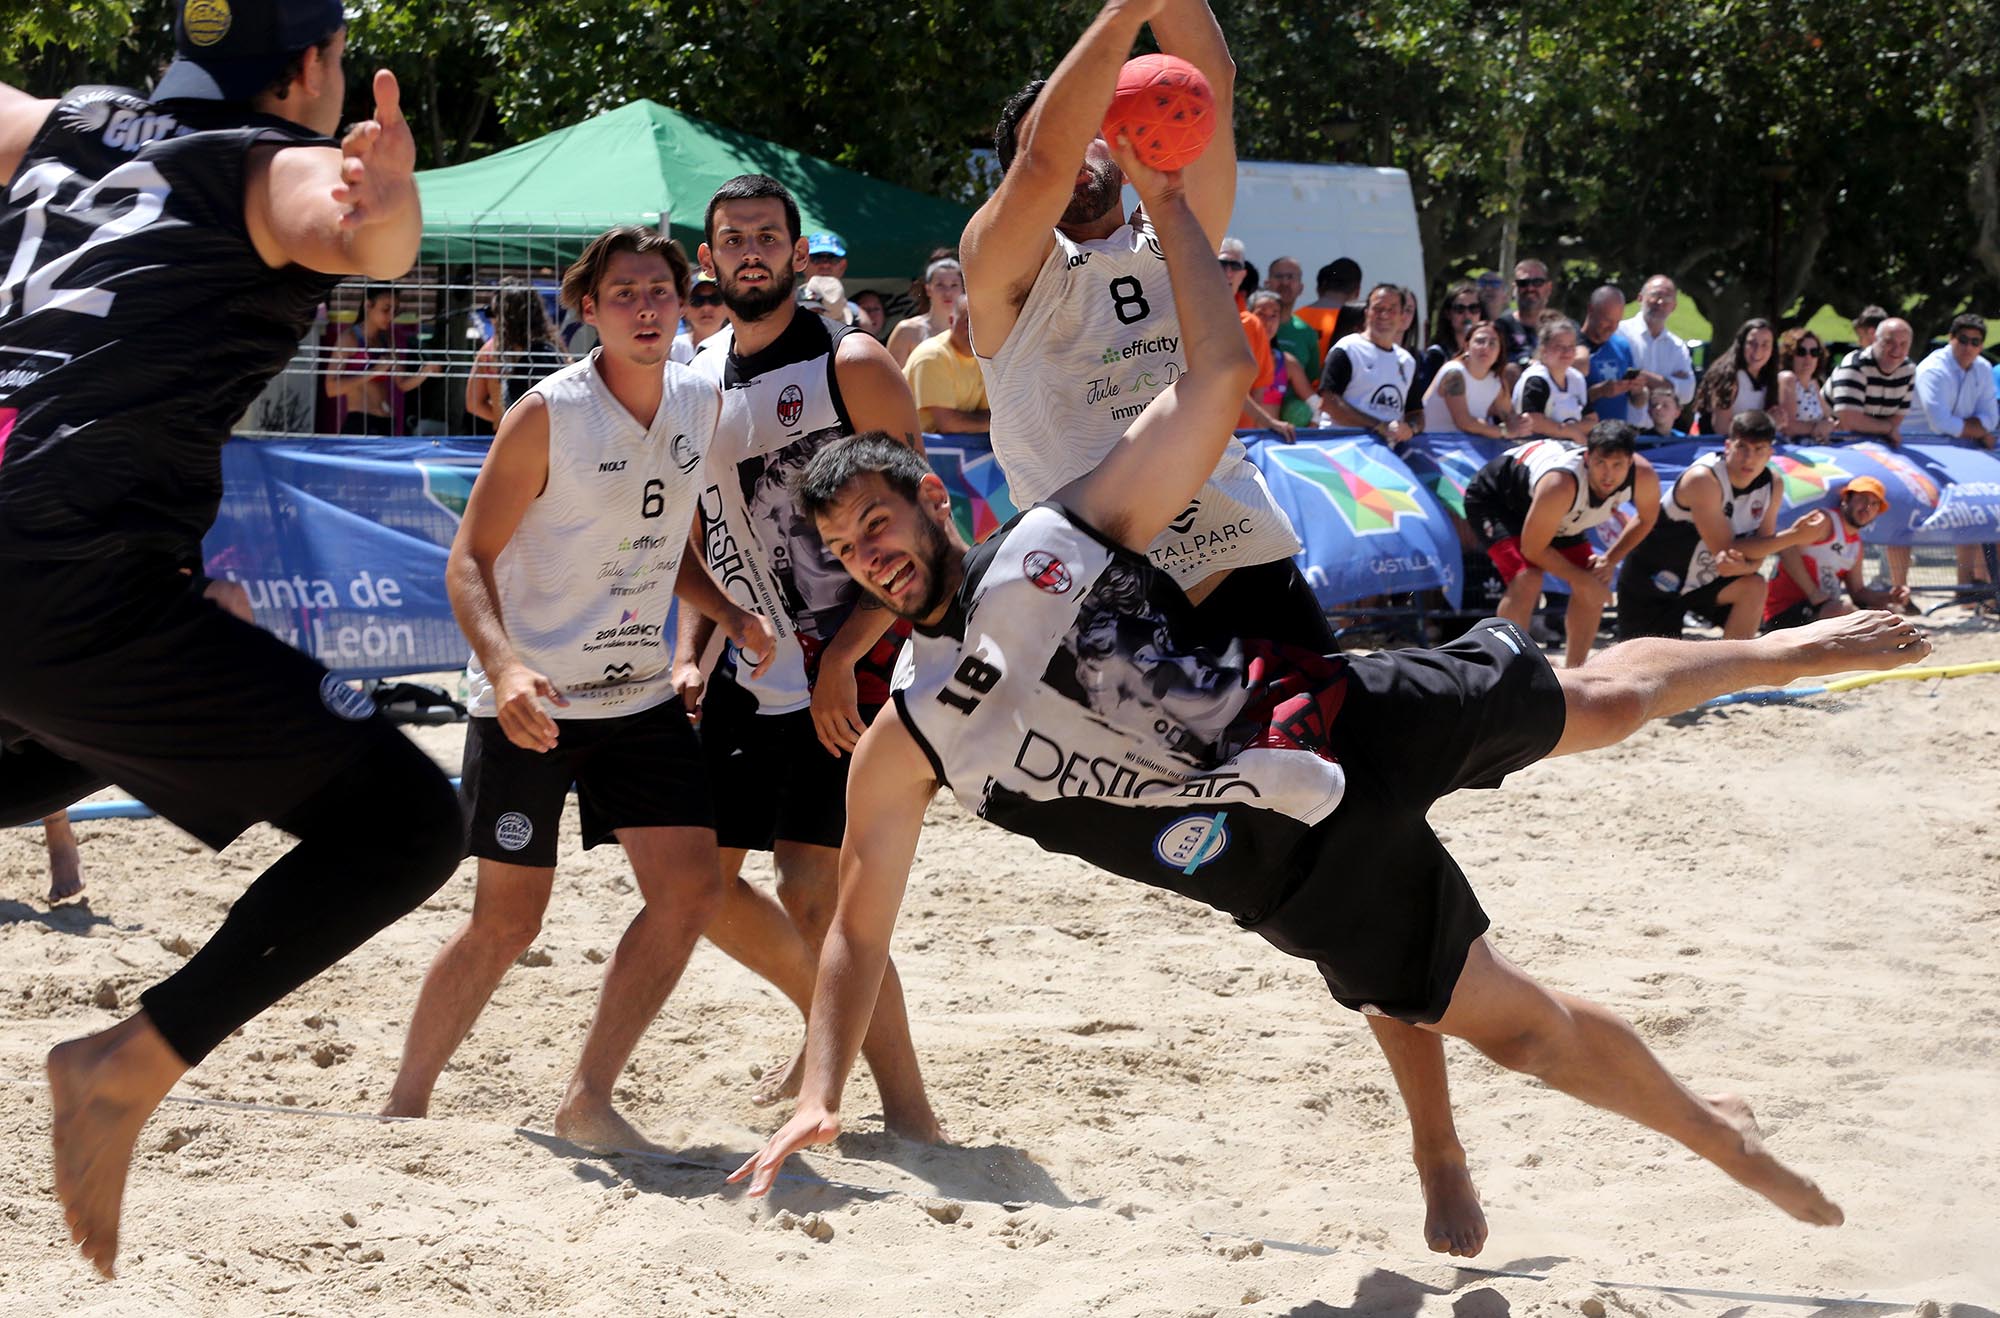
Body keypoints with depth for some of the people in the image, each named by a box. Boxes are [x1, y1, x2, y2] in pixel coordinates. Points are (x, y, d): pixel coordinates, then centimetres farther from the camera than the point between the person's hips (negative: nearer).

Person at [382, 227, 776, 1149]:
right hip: (529, 700, -6)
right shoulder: (548, 415, -15)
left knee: (690, 889, -6)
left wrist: (729, 615, 1)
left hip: (640, 695, 6)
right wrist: (503, 667, -30)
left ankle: (588, 1100, 5)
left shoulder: (703, 407, 4)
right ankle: (405, 1103, 15)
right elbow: (468, 560, -14)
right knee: (508, 920, -2)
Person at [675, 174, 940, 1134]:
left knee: (811, 887, -15)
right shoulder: (695, 381, 11)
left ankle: (907, 1108, -6)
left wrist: (843, 660, -20)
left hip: (847, 666, -7)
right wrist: (689, 655, 5)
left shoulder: (849, 365, -9)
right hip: (749, 670, 7)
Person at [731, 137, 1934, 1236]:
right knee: (1516, 1022, 1)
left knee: (1598, 704, 16)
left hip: (1339, 724, 1)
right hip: (1306, 872, -1)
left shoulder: (1062, 540, -7)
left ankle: (1785, 651, 46)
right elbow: (860, 930, -2)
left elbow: (1218, 377, -8)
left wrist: (1169, 203, -13)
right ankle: (1726, 1140, 22)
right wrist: (820, 1097, -14)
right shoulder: (906, 747, -5)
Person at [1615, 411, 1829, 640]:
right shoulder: (1703, 479, -30)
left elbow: (1758, 550, -8)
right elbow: (1723, 548, -30)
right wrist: (1794, 537, -33)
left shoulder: (1772, 484, -10)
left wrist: (1744, 566, -34)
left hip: (1704, 581, 5)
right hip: (1650, 578, -5)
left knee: (1753, 588, -23)